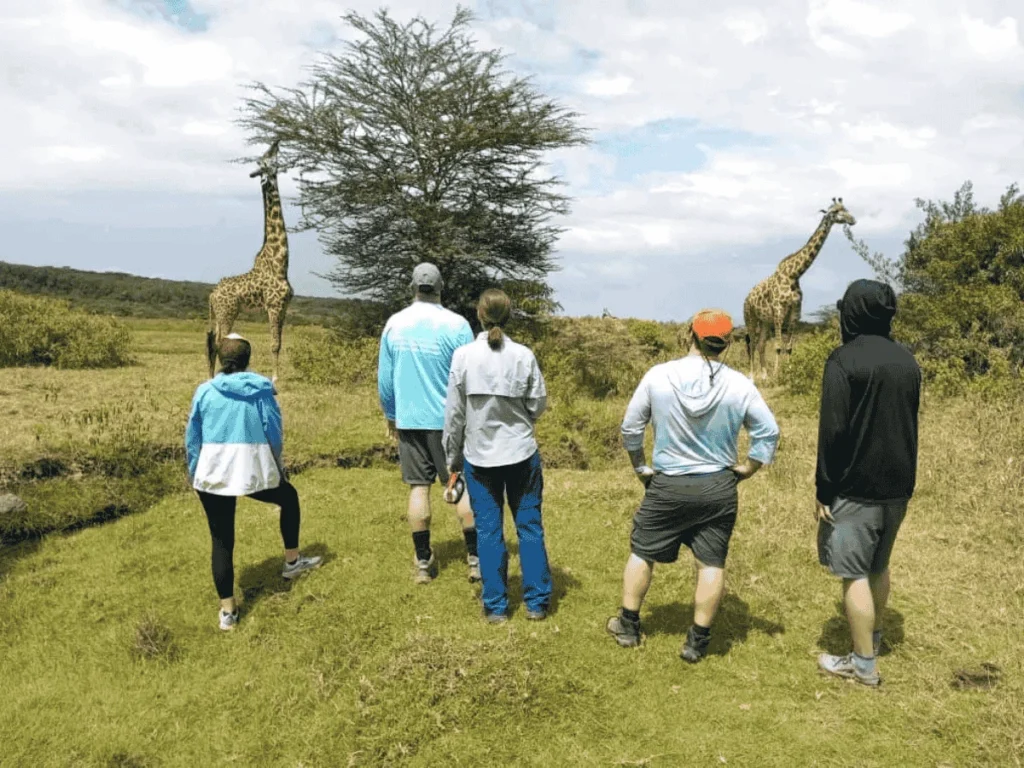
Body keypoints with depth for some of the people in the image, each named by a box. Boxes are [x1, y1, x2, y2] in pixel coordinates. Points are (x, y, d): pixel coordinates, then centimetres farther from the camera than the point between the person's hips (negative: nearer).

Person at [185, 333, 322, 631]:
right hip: (254, 469, -1)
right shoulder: (262, 388, 0)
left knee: (222, 542, 9)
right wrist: (277, 466, 18)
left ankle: (228, 610, 14)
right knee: (289, 497, 29)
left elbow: (192, 437, 7)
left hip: (213, 473, 1)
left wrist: (192, 472, 20)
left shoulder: (205, 391, 2)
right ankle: (292, 561, 35)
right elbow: (274, 432, 3)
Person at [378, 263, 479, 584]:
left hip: (409, 421, 3)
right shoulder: (456, 325, -9)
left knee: (418, 488, 8)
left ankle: (423, 562, 14)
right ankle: (475, 558, 10)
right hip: (449, 419, -2)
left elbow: (385, 377, 7)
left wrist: (391, 415, 19)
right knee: (463, 486, 7)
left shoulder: (394, 324, 1)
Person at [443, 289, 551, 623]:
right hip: (522, 454, 0)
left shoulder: (463, 356, -9)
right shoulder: (524, 355, -9)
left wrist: (452, 456, 7)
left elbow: (454, 412, -5)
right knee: (530, 526, 12)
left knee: (489, 531, 9)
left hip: (479, 457, 0)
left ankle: (495, 606, 16)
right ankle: (537, 602, 19)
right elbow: (539, 404, -3)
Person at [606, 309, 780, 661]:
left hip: (667, 486, 0)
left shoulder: (658, 376, -10)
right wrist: (744, 469, 6)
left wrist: (640, 467, 9)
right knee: (711, 564, 10)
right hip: (718, 488, 1)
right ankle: (698, 641, 18)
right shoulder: (739, 384, -9)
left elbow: (630, 428, -4)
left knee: (642, 553, 17)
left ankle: (628, 626, 28)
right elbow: (769, 433, -5)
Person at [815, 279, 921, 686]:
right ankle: (874, 635, 40)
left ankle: (863, 663, 10)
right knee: (879, 566, 22)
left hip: (856, 486, -7)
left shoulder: (844, 359, -15)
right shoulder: (907, 360, 7)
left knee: (854, 573, 3)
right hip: (897, 484, 7)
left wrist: (823, 489, -11)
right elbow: (908, 424, 14)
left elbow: (833, 430, -18)